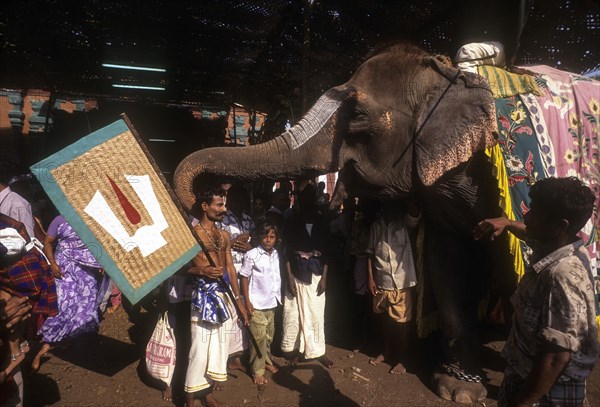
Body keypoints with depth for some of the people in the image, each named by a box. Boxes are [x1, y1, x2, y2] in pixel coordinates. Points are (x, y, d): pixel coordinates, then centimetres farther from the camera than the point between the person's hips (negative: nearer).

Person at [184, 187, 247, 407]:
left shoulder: (225, 235, 10)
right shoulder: (191, 234, -9)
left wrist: (239, 299, 12)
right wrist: (201, 270, -24)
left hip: (224, 294, 7)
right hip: (204, 294, -6)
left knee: (220, 345, 14)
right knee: (200, 348, -1)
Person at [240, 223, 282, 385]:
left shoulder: (276, 254, 2)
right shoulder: (251, 255, -13)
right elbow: (244, 278, -9)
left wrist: (279, 297, 9)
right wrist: (247, 302, -11)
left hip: (272, 303, 5)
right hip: (257, 304, -5)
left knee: (269, 335, 17)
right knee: (259, 337, 1)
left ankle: (266, 360, 37)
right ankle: (257, 370, 16)